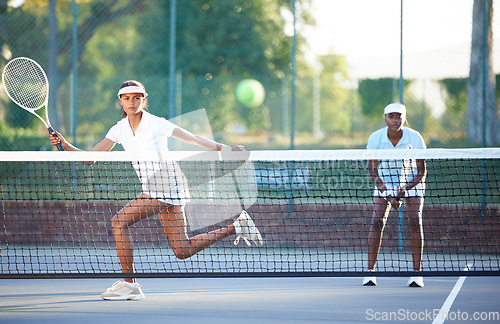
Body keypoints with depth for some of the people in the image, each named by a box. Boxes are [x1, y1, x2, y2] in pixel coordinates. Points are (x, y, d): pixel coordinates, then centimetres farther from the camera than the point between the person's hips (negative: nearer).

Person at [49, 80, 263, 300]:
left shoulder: (156, 124, -13)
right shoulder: (119, 130, 6)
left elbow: (193, 138, -6)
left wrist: (226, 149, -7)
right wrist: (66, 145, -10)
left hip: (167, 184, -7)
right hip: (151, 189, 7)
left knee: (120, 222, -18)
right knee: (182, 251, 8)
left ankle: (129, 284, -10)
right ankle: (237, 227, 22)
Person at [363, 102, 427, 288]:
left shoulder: (415, 138, -21)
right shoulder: (375, 138, -18)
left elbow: (422, 171, -16)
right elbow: (373, 170, -13)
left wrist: (406, 188, -31)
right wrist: (387, 193, -26)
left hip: (411, 182, -1)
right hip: (385, 182, 1)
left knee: (414, 222, -18)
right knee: (377, 221, -16)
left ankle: (417, 273, -14)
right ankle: (370, 272, -11)